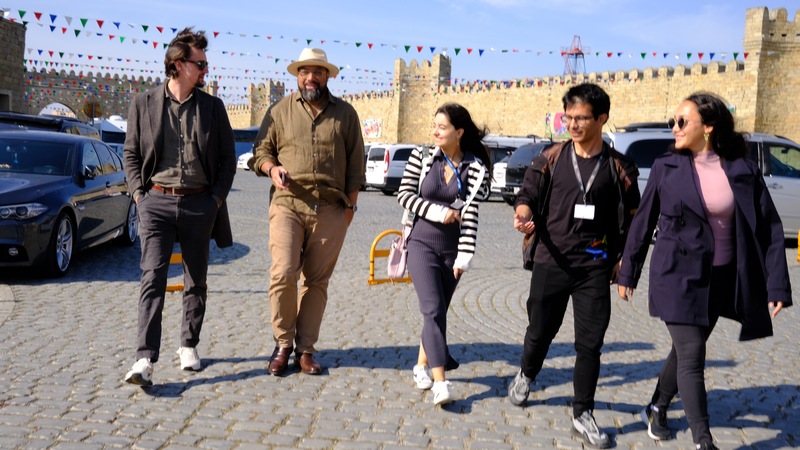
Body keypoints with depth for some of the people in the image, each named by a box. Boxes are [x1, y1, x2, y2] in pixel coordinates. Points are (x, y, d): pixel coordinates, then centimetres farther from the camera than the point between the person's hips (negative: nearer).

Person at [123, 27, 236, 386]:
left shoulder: (212, 107, 8)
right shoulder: (144, 104, 6)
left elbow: (227, 158, 9)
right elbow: (131, 154, 10)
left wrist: (216, 197, -1)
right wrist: (138, 192, -2)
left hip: (199, 204, 2)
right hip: (156, 201, -2)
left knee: (196, 281, 10)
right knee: (153, 279, -11)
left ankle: (188, 346, 26)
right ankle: (145, 360, -14)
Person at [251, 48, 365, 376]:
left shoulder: (345, 114, 12)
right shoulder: (280, 111, 11)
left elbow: (355, 161, 13)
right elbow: (261, 151, 14)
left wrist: (351, 202, 7)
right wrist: (272, 168, -8)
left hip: (331, 210, 1)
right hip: (288, 204, -1)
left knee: (316, 281, 3)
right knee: (283, 273, -13)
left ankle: (305, 348, 13)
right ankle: (282, 344, 4)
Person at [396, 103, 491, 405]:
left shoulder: (474, 167, -4)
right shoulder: (421, 156, -1)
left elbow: (471, 213, -8)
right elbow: (404, 194, -3)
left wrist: (465, 255, -12)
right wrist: (438, 212, -14)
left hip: (453, 248, 1)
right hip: (422, 243, -1)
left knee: (438, 312, 12)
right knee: (433, 310, -12)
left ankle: (422, 366, 32)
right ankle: (440, 383, -15)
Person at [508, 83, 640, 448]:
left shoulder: (618, 167, 0)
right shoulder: (551, 159, 1)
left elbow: (628, 222, 4)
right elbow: (528, 195, 5)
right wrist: (524, 214, -17)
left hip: (594, 267, -1)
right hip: (550, 262, 1)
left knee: (590, 343, 1)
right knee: (540, 331, 15)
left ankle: (582, 415, 13)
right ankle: (526, 374, 46)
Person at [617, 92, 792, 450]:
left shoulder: (743, 170, -4)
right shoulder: (666, 167, -5)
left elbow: (769, 228, -3)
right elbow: (643, 222, 3)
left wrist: (777, 285, -8)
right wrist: (628, 273, 6)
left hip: (721, 279, 2)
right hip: (678, 277, -2)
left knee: (685, 351, 16)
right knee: (692, 358, -5)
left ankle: (657, 409, 39)